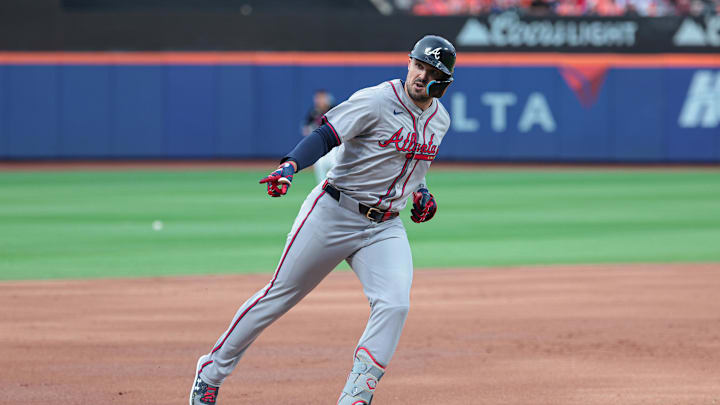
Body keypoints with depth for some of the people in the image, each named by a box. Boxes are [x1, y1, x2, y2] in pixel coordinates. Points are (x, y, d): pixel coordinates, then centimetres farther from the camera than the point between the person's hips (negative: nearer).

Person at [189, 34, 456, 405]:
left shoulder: (440, 118, 8)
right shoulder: (376, 101, -14)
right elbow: (324, 136, -21)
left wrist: (420, 190, 9)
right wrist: (289, 166, -37)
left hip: (384, 228, 5)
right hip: (334, 213, -5)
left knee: (394, 305, -18)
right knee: (281, 294, 3)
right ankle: (212, 369, 20)